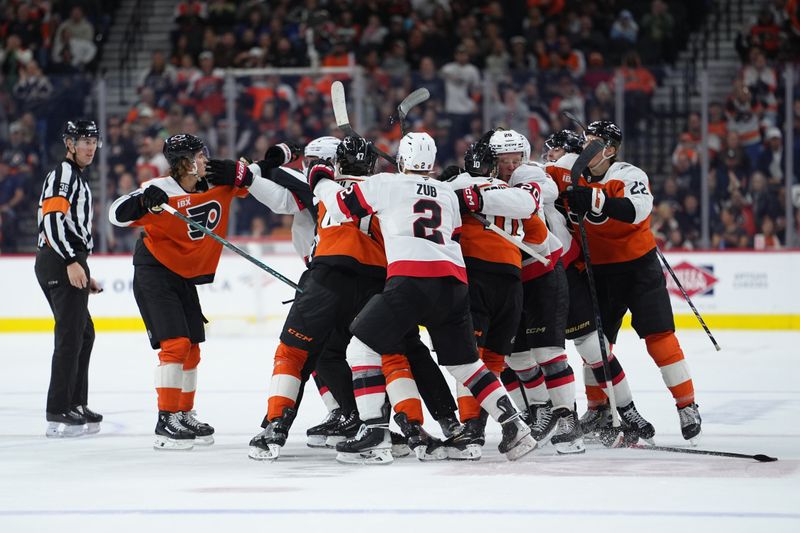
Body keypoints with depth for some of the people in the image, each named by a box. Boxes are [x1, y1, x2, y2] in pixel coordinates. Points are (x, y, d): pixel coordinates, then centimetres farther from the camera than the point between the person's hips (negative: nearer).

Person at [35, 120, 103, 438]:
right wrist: (72, 263, -28)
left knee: (84, 334, 17)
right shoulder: (64, 174, -8)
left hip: (68, 265, 11)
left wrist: (85, 274, 26)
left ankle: (75, 405, 23)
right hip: (60, 264, -11)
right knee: (71, 336, -12)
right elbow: (52, 219, -22)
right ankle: (59, 414, -14)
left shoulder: (78, 178, 25)